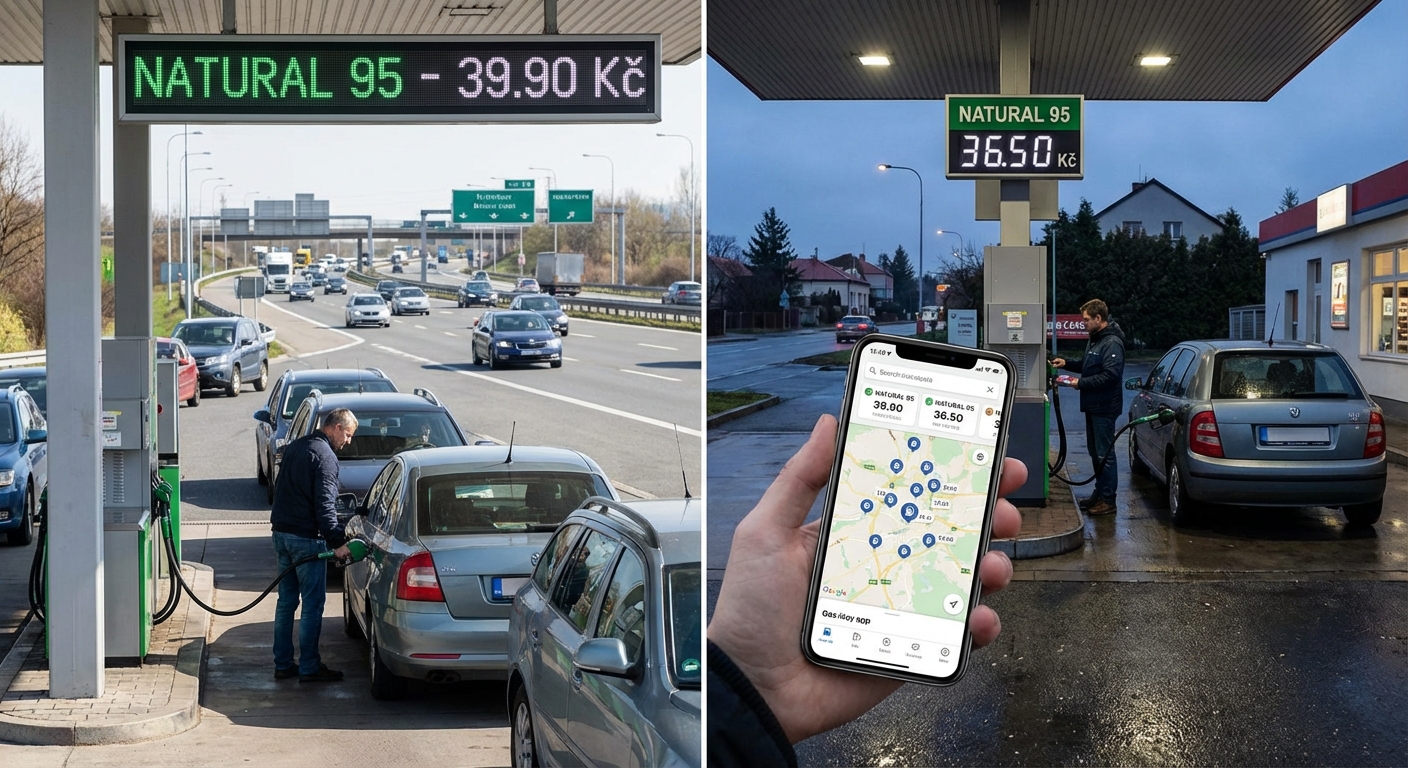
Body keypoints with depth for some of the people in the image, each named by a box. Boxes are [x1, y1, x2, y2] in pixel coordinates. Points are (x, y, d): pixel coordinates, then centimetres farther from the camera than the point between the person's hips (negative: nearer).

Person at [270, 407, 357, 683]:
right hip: (306, 538, -9)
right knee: (313, 603, -2)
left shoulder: (295, 447, 14)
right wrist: (337, 541, -20)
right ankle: (309, 668, 1)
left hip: (281, 533, 9)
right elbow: (325, 504, -20)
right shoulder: (324, 456, -14)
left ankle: (282, 664, 16)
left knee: (286, 601, 13)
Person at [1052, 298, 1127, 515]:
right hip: (1092, 405, 11)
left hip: (1104, 407, -11)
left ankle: (1107, 500, -2)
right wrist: (1067, 363, 12)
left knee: (1105, 453, -6)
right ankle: (1100, 492, 27)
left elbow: (1111, 374, -26)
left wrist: (1081, 383, -21)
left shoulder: (1112, 343, -18)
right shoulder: (1094, 340, 15)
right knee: (1094, 450, 17)